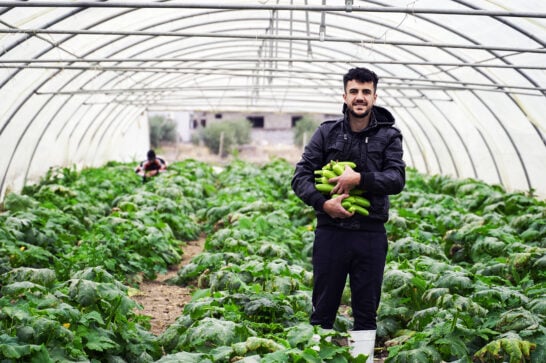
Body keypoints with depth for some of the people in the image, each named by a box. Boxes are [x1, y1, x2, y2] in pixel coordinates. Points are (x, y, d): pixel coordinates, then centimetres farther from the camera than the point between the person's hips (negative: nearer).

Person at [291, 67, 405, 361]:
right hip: (330, 232, 0)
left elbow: (397, 180, -8)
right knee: (323, 309, 7)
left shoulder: (389, 136, 3)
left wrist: (360, 178, -21)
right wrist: (323, 203, -17)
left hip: (371, 234, 0)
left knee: (366, 309, 9)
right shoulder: (327, 133, 3)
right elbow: (301, 177, -1)